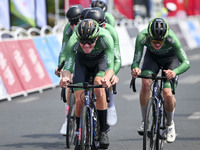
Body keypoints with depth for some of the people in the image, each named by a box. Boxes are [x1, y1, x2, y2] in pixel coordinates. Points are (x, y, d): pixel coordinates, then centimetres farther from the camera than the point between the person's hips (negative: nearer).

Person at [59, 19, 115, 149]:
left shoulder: (105, 38, -39)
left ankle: (103, 131, -16)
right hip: (82, 61, 1)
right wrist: (65, 77, -60)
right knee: (79, 100, -11)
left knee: (99, 89, -29)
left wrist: (107, 78, -64)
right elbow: (67, 67, -37)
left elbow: (110, 66, -42)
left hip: (101, 59, -1)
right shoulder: (73, 42, -36)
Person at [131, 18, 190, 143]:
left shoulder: (171, 38, -40)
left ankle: (170, 124, 10)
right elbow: (136, 61, -33)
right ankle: (145, 121, -8)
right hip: (152, 57, 1)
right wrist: (135, 69, -57)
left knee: (168, 93, -19)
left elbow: (186, 62, -39)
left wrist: (174, 72, -59)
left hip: (171, 59, -1)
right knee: (145, 83, -27)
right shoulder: (142, 37, -35)